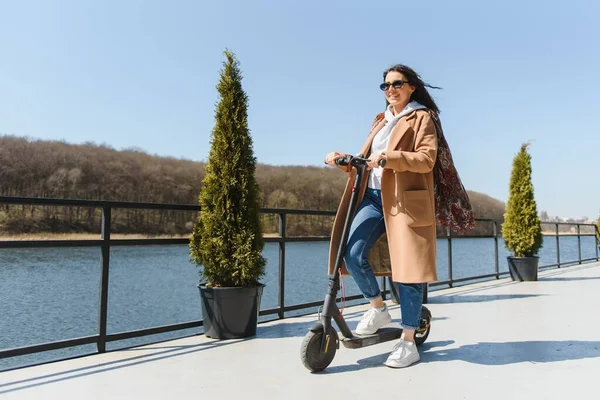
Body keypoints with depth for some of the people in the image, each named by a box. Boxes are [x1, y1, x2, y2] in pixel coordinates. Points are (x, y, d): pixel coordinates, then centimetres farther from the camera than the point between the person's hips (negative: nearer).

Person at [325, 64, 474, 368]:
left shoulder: (422, 117, 5)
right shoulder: (382, 121, 25)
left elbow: (427, 159, -10)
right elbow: (366, 158, 21)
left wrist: (389, 157, -23)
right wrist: (343, 159, 1)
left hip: (407, 200, -5)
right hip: (373, 196, 6)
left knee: (408, 268, -4)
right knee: (353, 255, -11)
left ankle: (408, 343, 6)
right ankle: (378, 308, 13)